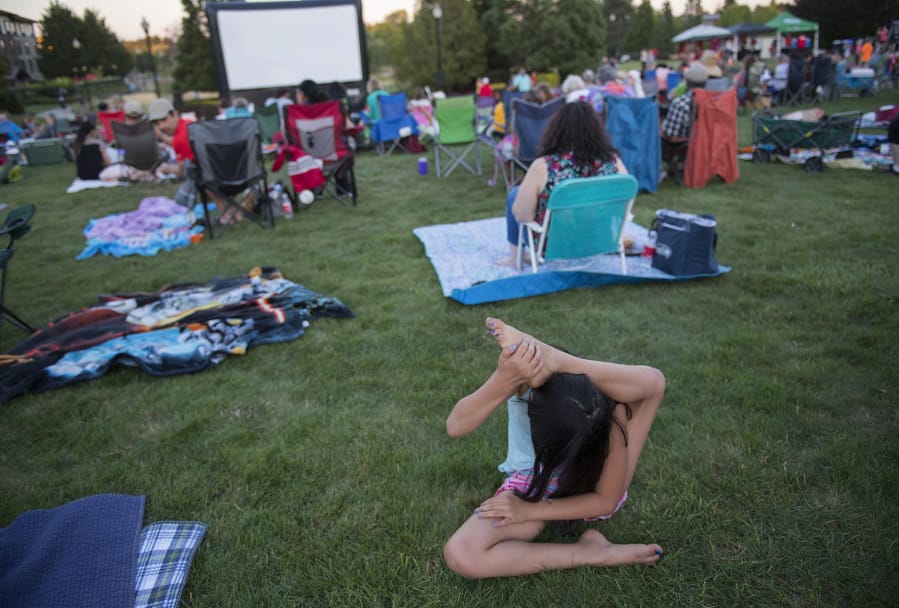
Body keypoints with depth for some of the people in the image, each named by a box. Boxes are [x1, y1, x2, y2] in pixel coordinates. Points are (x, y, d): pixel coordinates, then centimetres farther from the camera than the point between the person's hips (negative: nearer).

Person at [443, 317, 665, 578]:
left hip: (587, 486, -1)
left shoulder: (610, 412, -30)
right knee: (460, 555, -28)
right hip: (532, 484, 1)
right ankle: (589, 552, -20)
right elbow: (455, 426, -39)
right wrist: (506, 380, -54)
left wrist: (531, 510, -24)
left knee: (653, 381, -19)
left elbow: (606, 501, -19)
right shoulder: (523, 376, -30)